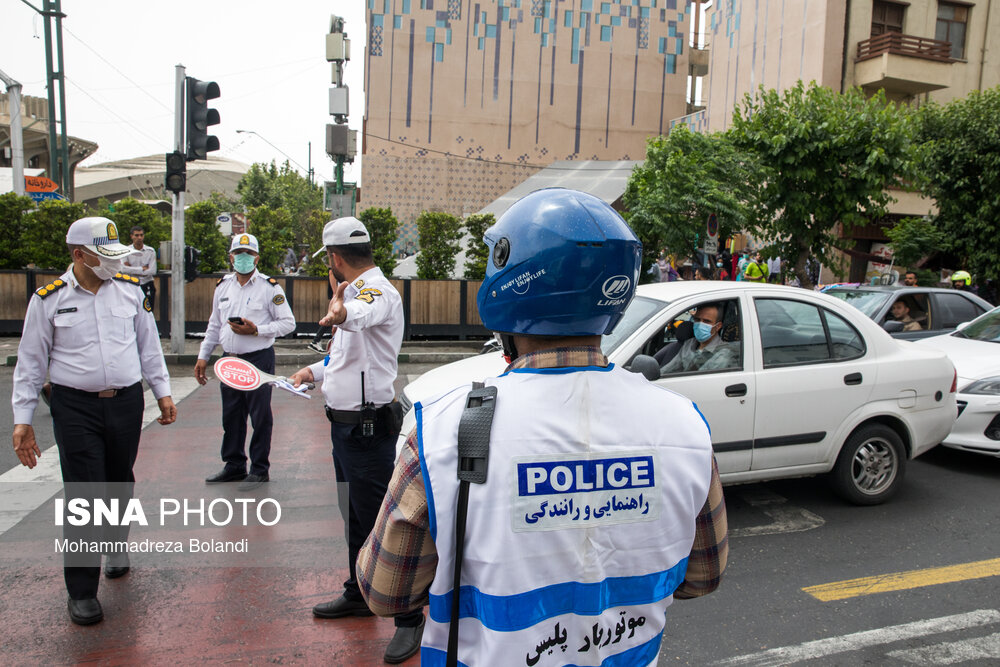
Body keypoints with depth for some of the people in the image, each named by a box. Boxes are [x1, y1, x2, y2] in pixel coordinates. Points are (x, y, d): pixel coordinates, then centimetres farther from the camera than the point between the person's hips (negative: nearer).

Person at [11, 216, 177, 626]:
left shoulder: (130, 289, 4)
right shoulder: (49, 298, -4)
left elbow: (148, 345, 11)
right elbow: (30, 362, 1)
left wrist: (162, 392, 10)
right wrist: (22, 420, -1)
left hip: (127, 403, 3)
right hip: (76, 409, -3)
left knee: (120, 485, 17)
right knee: (84, 496, -4)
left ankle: (116, 547, 43)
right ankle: (81, 592, 9)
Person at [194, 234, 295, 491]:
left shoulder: (269, 286, -5)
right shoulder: (222, 286, 12)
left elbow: (288, 323, -6)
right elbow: (214, 325, 20)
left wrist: (256, 330, -17)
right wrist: (203, 356, 16)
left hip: (259, 359, -5)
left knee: (260, 416, 1)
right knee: (231, 416, 13)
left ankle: (259, 470, 14)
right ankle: (234, 465, 29)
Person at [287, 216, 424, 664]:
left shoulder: (378, 290, -18)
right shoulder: (356, 290, 15)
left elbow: (363, 314, -46)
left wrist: (342, 314, -66)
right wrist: (315, 371, 22)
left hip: (368, 428, -10)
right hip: (346, 422, 11)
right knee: (357, 516, 22)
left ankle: (410, 619, 9)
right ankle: (358, 595, 39)